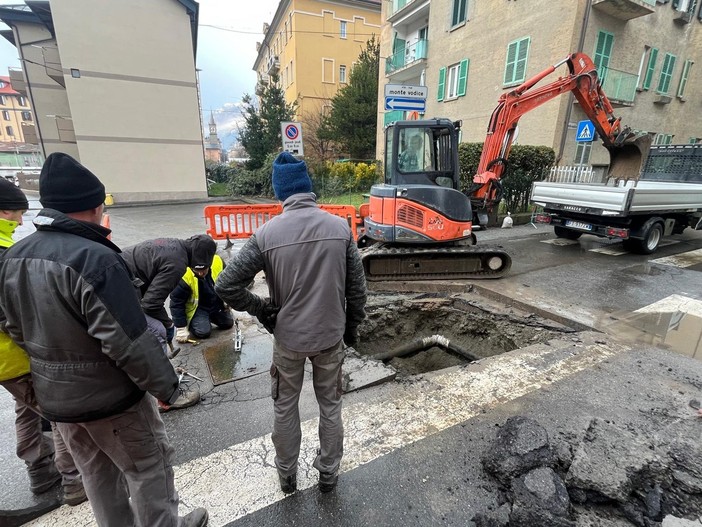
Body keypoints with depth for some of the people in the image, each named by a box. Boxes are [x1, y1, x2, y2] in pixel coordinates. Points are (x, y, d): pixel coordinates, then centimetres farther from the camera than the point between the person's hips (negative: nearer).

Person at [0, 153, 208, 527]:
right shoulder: (95, 259, -29)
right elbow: (128, 343, -28)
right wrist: (166, 385, -16)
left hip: (52, 397, 8)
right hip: (109, 397, -8)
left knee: (97, 474, 25)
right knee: (148, 466, 14)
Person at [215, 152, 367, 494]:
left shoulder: (267, 233, -14)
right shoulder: (340, 227, -10)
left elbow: (225, 286, -14)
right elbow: (356, 286, -5)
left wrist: (261, 309, 1)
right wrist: (352, 326, 9)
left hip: (288, 337, -1)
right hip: (331, 334, 1)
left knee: (285, 407, 22)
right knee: (330, 405, 20)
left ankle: (287, 474, 42)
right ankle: (328, 472, 40)